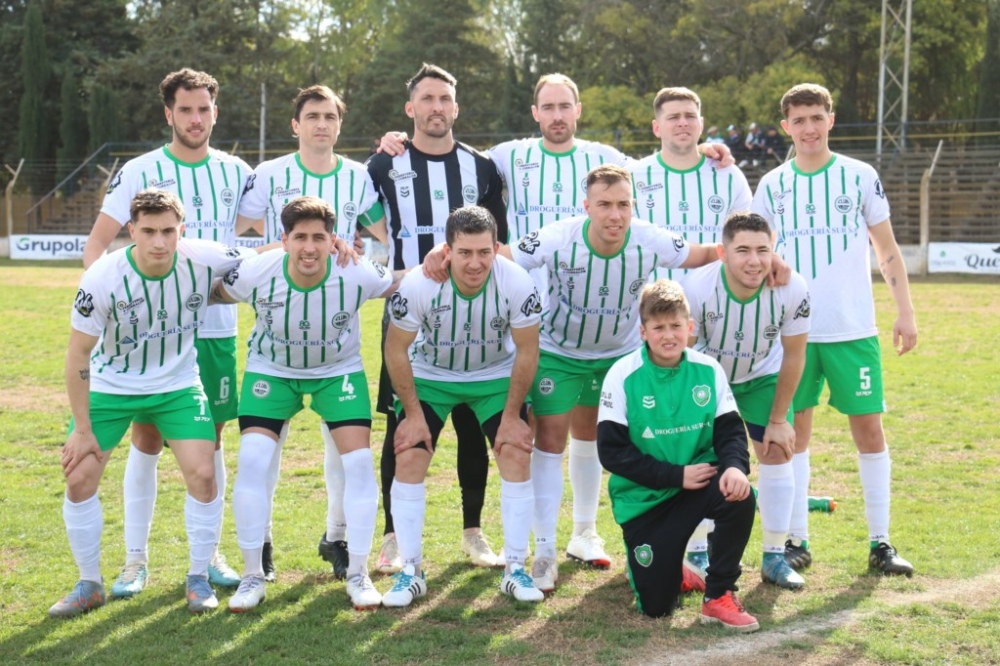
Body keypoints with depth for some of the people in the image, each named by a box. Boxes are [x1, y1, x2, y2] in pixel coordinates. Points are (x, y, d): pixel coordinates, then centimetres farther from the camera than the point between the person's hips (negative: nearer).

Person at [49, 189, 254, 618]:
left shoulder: (203, 261, -20)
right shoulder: (102, 278, -24)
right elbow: (78, 354, -14)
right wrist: (82, 428, -11)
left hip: (178, 385, 1)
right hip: (110, 387, 0)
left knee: (203, 474, -12)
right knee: (79, 480, -5)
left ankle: (199, 578, 9)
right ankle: (89, 585, 15)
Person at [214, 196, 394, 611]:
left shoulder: (356, 275, -27)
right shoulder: (256, 274, -26)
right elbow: (208, 295, -6)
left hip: (339, 371, 0)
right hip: (271, 371, 0)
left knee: (359, 461, -13)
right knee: (252, 461, -13)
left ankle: (358, 574, 4)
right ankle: (252, 576, 3)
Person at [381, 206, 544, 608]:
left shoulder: (517, 284, -28)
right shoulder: (418, 285, -30)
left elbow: (526, 351, -13)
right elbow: (396, 350, -15)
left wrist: (512, 416, -11)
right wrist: (412, 413, -13)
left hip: (497, 375, 0)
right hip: (429, 375, 0)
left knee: (517, 456, -12)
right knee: (408, 460, -11)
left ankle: (515, 568, 1)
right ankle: (411, 571, 2)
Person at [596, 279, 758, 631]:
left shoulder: (708, 370, -5)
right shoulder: (623, 375, -13)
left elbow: (730, 431, -5)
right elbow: (612, 451, -16)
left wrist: (735, 466, -28)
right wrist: (676, 475, -21)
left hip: (697, 480, 2)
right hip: (643, 497, -2)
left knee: (739, 496, -31)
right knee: (656, 606, -6)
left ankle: (719, 596, -10)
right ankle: (659, 561, 32)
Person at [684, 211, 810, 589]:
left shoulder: (793, 290, -30)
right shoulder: (697, 288, -34)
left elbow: (793, 356, -14)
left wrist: (779, 419, -8)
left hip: (762, 376, 1)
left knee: (777, 454, -6)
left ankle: (774, 557, 7)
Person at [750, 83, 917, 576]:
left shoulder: (860, 178, 3)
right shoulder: (772, 185, 6)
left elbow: (887, 250, 6)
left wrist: (905, 312, -1)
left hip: (854, 329, -1)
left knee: (868, 426, -1)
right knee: (794, 428, 3)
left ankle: (880, 543, 8)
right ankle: (797, 542, 12)